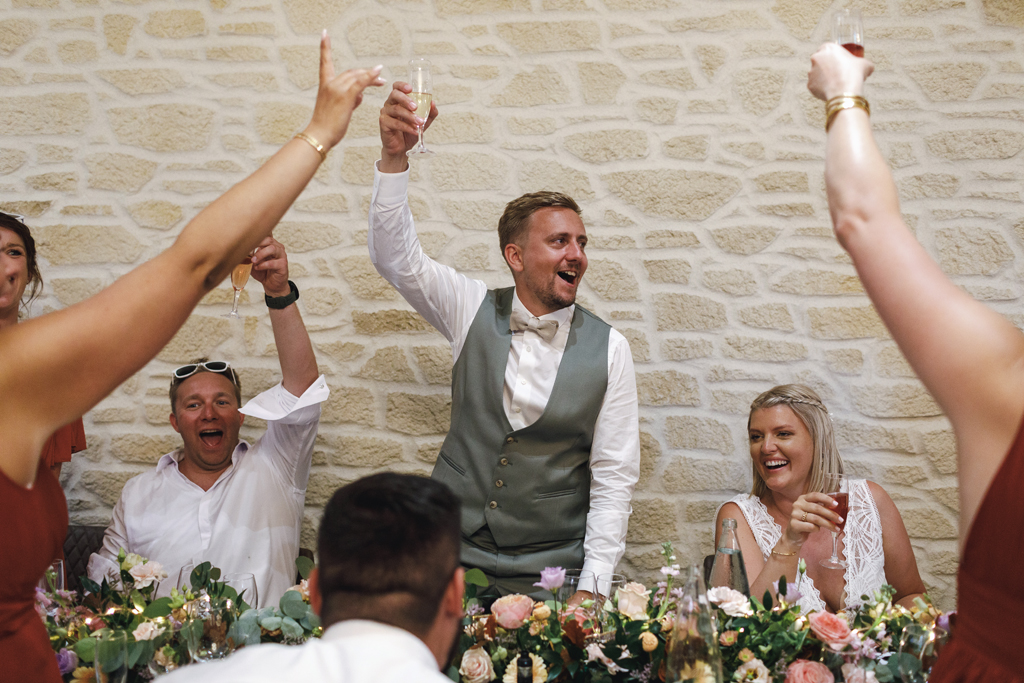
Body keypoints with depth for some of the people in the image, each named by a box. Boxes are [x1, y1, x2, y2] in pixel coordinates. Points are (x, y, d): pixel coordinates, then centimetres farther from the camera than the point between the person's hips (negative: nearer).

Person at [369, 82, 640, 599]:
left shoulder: (608, 348, -2)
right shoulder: (474, 310, 2)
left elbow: (613, 478, 0)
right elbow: (395, 256, -8)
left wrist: (592, 588, -9)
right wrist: (394, 154, -22)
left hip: (550, 571, -1)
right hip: (453, 555, 1)